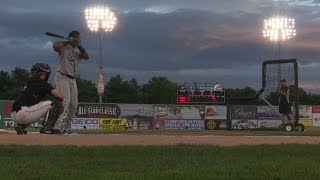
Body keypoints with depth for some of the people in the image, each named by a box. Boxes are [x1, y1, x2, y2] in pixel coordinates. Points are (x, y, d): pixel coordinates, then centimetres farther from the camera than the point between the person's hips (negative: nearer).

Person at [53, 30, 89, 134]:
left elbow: (87, 57, -1)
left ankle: (66, 128, 17)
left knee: (73, 105, 7)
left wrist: (80, 46, -11)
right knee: (65, 100, -24)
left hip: (72, 79, 8)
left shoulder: (78, 50, 15)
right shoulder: (64, 47, -7)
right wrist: (68, 42, -21)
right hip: (62, 77, -8)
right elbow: (55, 46, -29)